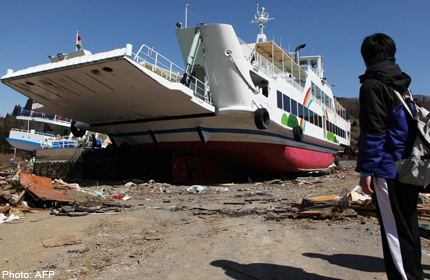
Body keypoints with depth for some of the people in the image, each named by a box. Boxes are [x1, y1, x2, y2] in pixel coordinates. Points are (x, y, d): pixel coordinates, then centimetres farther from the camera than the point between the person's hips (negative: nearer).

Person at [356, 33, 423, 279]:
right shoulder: (402, 83, 17)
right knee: (408, 225, 16)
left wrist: (366, 170, -15)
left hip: (387, 168, -9)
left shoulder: (372, 85, -8)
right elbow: (413, 125, 22)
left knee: (394, 230, -3)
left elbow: (373, 132, -16)